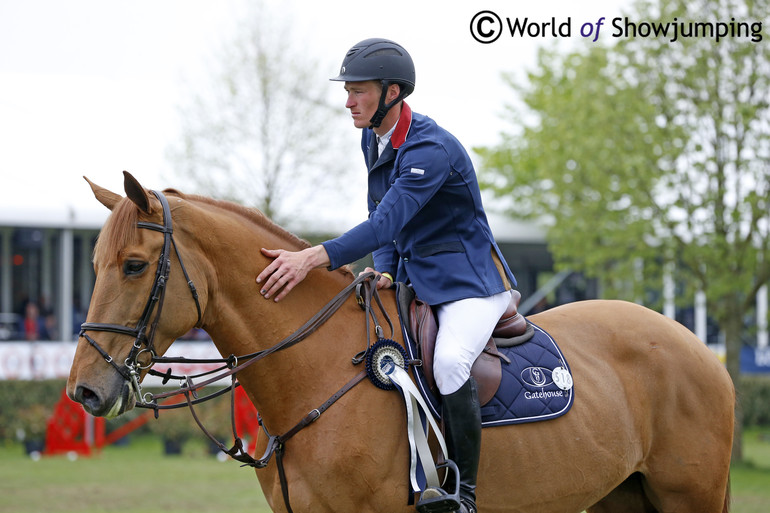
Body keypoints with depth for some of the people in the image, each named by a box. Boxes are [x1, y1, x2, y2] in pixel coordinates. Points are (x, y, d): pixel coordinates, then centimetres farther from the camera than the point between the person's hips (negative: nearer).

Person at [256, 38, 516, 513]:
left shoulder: (432, 149, -24)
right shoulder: (374, 140, 6)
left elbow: (387, 222, -34)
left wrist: (312, 258, -42)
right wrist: (385, 271, -2)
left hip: (469, 281, -10)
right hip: (412, 280, 10)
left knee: (449, 360, -35)